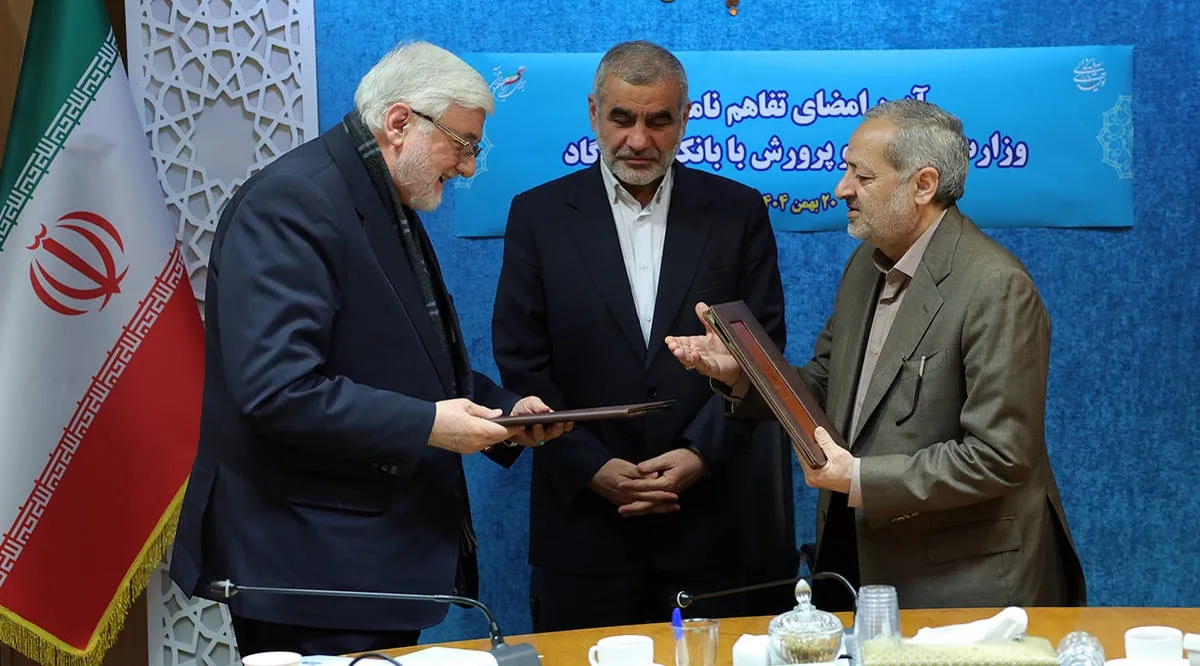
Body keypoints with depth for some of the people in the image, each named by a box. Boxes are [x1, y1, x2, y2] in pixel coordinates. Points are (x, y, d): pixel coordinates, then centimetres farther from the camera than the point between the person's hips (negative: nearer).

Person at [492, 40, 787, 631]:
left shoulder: (738, 213, 4)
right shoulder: (539, 215, 3)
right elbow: (521, 360, -1)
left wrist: (703, 453, -11)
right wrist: (592, 467, -10)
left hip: (708, 521, 1)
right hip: (582, 519, 0)